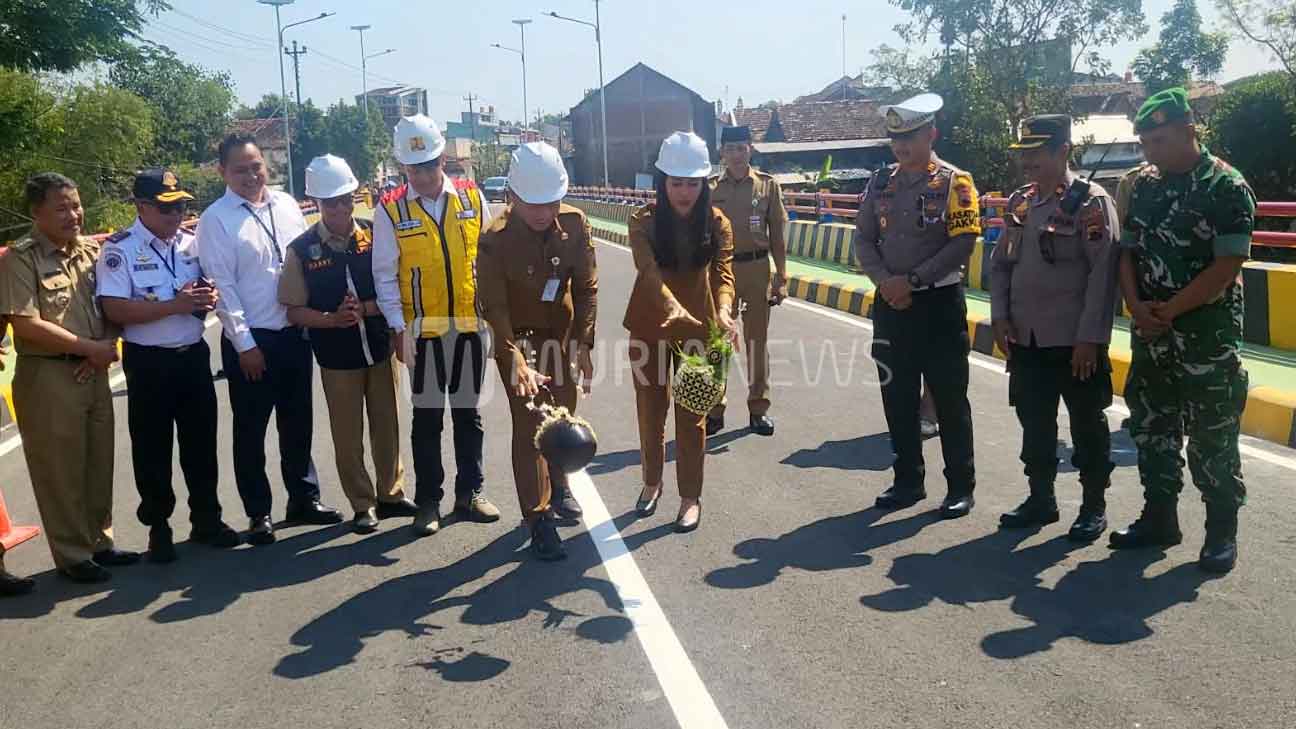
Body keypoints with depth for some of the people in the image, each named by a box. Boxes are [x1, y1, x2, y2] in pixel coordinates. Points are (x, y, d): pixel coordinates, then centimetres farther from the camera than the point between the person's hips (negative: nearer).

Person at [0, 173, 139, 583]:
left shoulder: (92, 251, 8)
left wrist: (106, 345, -5)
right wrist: (91, 347, -15)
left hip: (93, 373, 6)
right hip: (47, 376, -6)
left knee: (99, 463, 14)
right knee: (60, 470, 3)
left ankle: (99, 541, 28)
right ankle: (72, 556, 15)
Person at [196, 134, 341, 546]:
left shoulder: (286, 204, 6)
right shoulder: (216, 219, -8)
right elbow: (222, 286, -11)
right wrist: (245, 344, -13)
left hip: (294, 331, 5)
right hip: (250, 341, -4)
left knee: (298, 422, 15)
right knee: (251, 430, 7)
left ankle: (303, 499, 30)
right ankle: (258, 513, 20)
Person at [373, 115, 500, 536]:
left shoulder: (472, 199, 2)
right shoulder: (391, 211, -4)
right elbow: (385, 275, -3)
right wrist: (399, 329, -9)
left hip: (470, 326, 2)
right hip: (423, 330, -2)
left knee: (468, 413, 11)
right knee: (427, 418, 6)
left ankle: (469, 493, 24)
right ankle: (428, 502, 18)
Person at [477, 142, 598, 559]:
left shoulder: (575, 224, -13)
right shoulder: (495, 239, -23)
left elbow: (587, 287, -8)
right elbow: (494, 308, -23)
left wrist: (583, 344, -13)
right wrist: (517, 362, -31)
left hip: (563, 335, 4)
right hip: (518, 340, -4)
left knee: (563, 416, 17)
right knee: (530, 425, -8)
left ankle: (558, 486, 42)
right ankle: (539, 519, 0)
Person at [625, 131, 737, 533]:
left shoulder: (717, 223, -8)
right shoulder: (644, 221, -14)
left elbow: (723, 273, -16)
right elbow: (649, 271, -27)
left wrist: (723, 311, -38)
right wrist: (672, 309, -44)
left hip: (697, 328, 0)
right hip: (649, 326, 0)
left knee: (692, 412, 5)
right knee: (650, 408, 13)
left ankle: (691, 497, 17)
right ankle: (652, 482, 34)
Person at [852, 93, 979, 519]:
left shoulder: (954, 182, -6)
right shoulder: (881, 183, 8)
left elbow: (962, 243, -14)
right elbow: (863, 239, 7)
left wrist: (912, 279, -18)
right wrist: (884, 281, -10)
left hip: (939, 303, -5)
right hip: (890, 305, 5)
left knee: (949, 400, 2)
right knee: (897, 396, 10)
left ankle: (961, 487, 14)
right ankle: (908, 481, 23)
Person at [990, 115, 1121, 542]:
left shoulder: (1091, 202, -9)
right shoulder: (1019, 203, 9)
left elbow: (1103, 274, -13)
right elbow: (1000, 263, 15)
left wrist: (1090, 337, -17)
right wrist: (1000, 317, 3)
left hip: (1075, 342, -5)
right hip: (1025, 339, 6)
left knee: (1087, 425, 7)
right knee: (1034, 423, 13)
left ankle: (1094, 507, 20)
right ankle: (1041, 498, 28)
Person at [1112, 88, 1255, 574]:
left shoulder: (1227, 187, -10)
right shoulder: (1145, 186, 9)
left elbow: (1227, 266, -15)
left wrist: (1169, 310, -15)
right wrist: (1137, 306, -7)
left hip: (1207, 337, -6)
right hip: (1150, 334, 6)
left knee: (1212, 439, 1)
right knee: (1151, 429, 13)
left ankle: (1222, 532, 14)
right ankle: (1159, 519, 26)